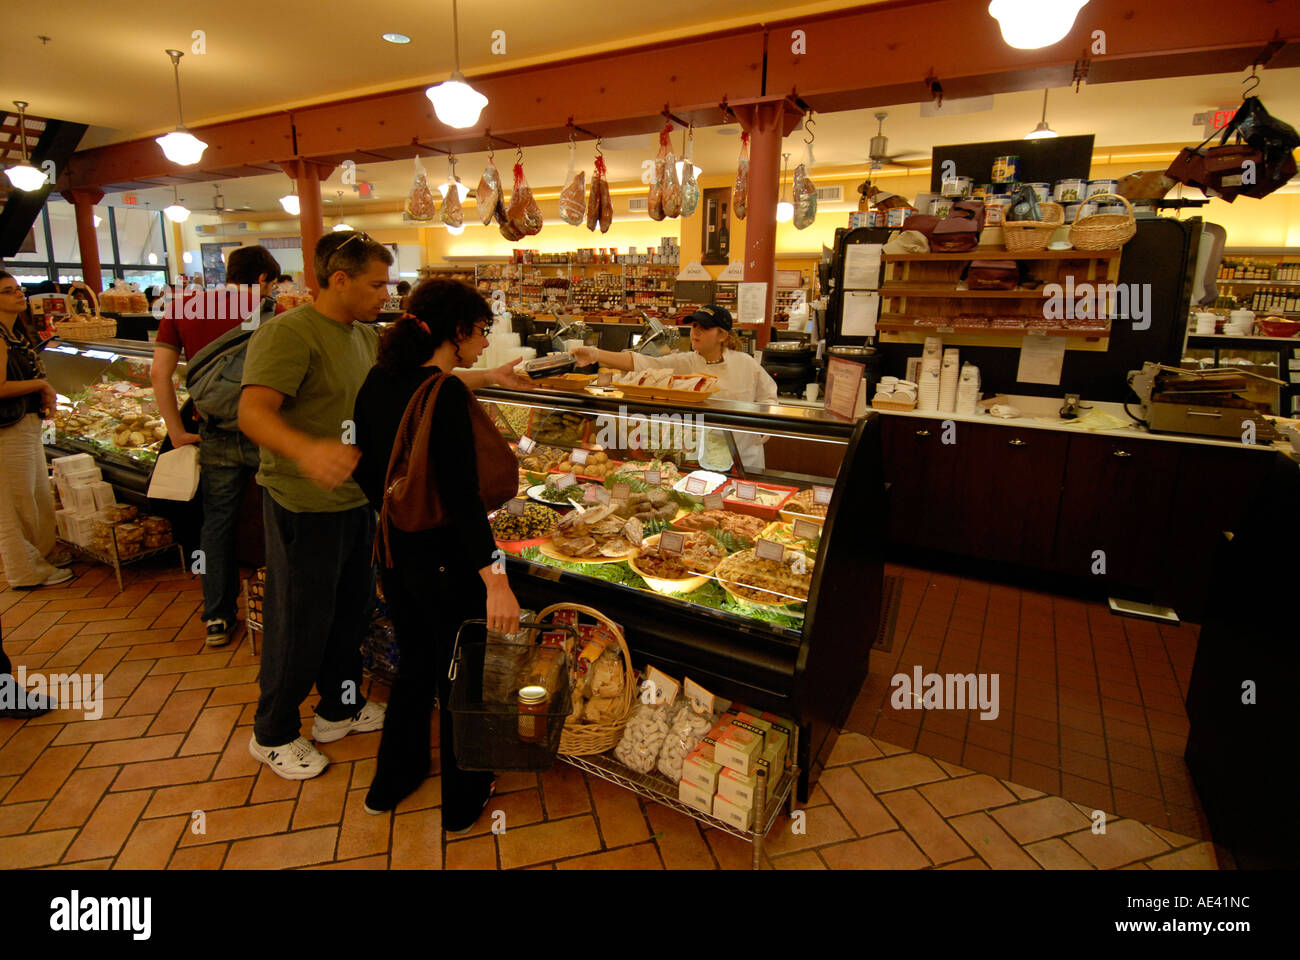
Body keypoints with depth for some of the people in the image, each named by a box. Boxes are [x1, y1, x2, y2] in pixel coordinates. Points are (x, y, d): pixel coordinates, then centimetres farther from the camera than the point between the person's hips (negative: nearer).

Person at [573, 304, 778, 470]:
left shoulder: (745, 364, -2)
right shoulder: (683, 364, -5)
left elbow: (768, 396, 11)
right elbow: (639, 363, -16)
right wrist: (595, 355, -28)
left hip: (744, 458, 0)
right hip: (696, 457, 0)